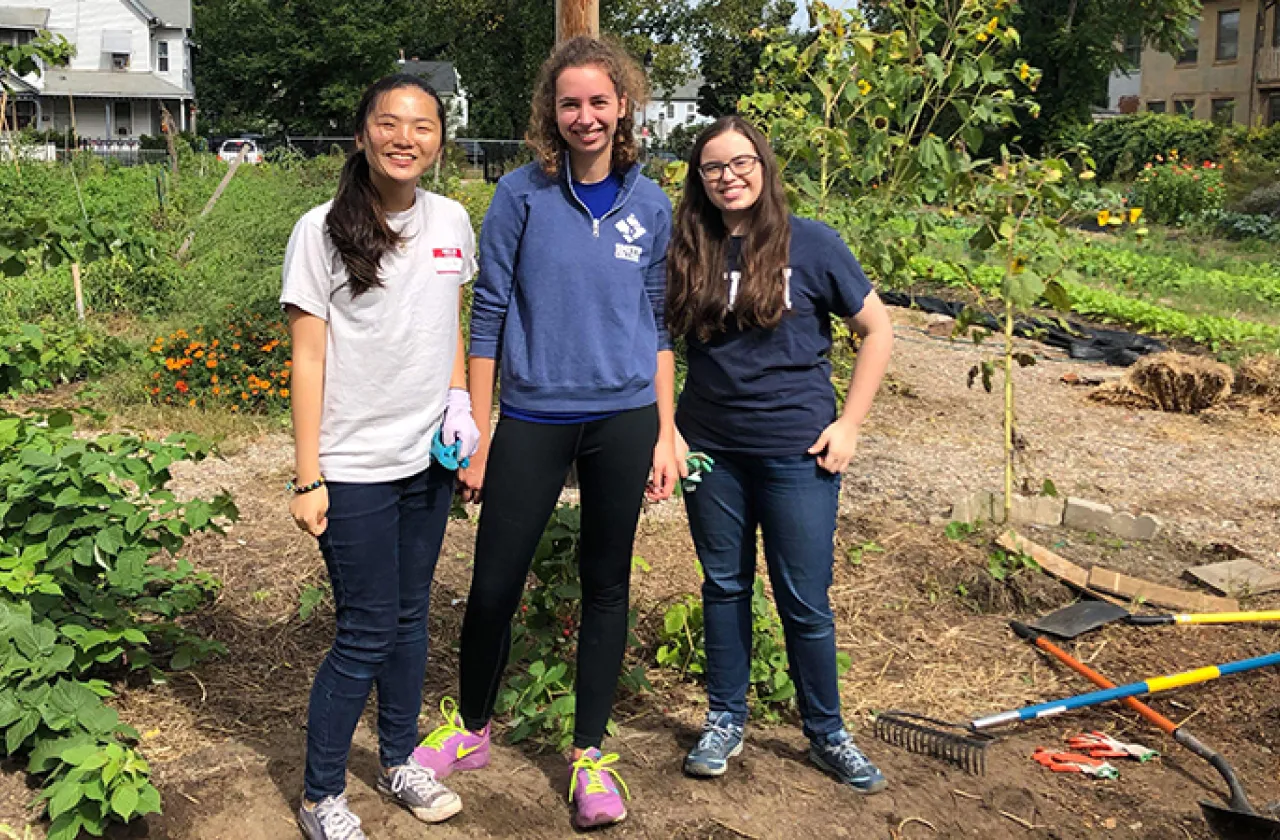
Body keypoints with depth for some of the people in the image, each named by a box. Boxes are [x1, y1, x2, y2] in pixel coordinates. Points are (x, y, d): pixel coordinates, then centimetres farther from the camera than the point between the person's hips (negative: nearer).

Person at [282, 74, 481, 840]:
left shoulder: (451, 221, 4)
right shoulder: (323, 230, -9)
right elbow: (308, 358, -9)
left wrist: (459, 401, 2)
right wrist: (308, 477, -11)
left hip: (429, 457, 5)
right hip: (356, 467, -5)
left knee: (410, 615, 16)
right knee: (366, 632, 0)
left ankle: (400, 761, 35)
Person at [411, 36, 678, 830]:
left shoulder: (650, 204, 4)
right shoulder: (523, 196, -4)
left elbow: (659, 323, 9)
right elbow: (489, 315, -2)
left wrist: (666, 434, 6)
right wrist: (477, 431, -4)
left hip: (624, 419, 2)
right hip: (534, 418, -2)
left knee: (607, 585, 10)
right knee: (496, 583, 4)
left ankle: (591, 756, 25)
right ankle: (472, 728, 30)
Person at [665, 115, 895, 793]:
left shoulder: (811, 244, -5)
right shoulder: (689, 251, 3)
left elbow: (877, 331, 0)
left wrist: (847, 424, -4)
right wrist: (665, 429, 0)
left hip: (796, 449, -3)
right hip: (711, 446, 3)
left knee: (805, 599, 4)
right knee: (724, 585, 14)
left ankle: (827, 734, 24)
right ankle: (725, 719, 30)